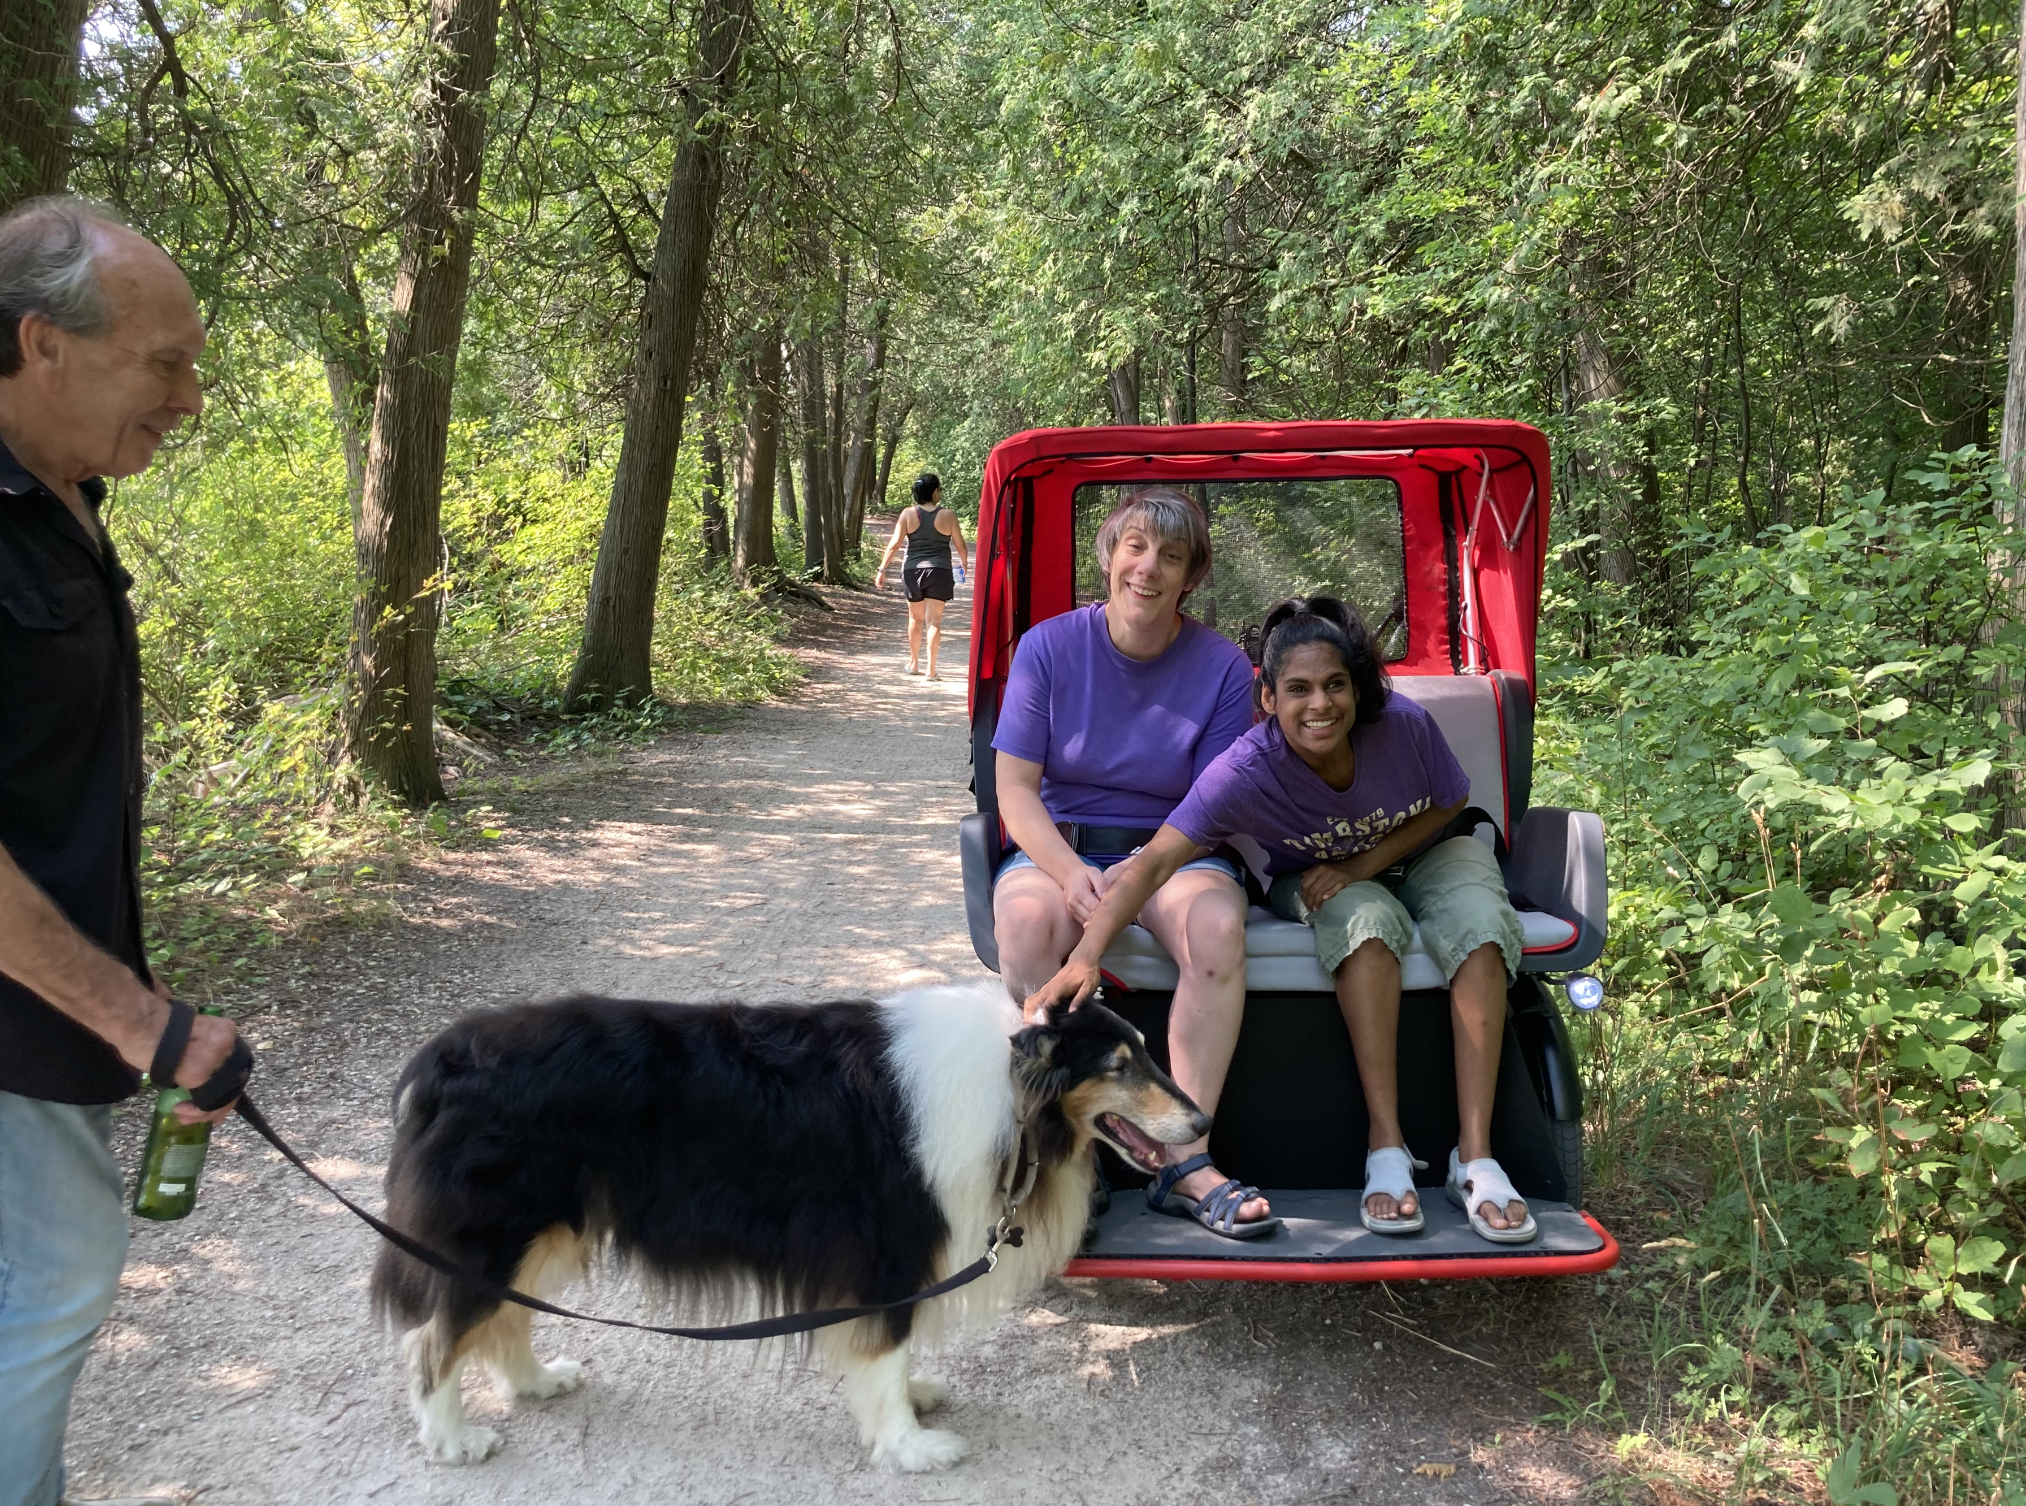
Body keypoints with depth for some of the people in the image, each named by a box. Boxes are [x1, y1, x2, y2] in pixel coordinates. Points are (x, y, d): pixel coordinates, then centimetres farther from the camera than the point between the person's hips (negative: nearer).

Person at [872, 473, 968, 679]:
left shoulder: (908, 514, -3)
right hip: (939, 572, -2)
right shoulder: (947, 515, -5)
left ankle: (914, 663, 31)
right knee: (934, 620, 0)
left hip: (912, 570, 2)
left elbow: (894, 544, -7)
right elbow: (960, 546, 1)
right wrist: (964, 562, 22)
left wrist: (882, 569, -2)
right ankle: (931, 669, -4)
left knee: (916, 618, 19)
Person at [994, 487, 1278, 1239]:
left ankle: (1185, 1161, -25)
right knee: (1026, 921, -34)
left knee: (1217, 927, -33)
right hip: (1058, 846, 0)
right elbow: (1014, 788, -4)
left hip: (1174, 853, 0)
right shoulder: (1049, 645, -1)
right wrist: (1071, 872, -23)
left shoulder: (1222, 665, -2)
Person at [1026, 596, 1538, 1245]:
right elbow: (1153, 863, -39)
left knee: (1480, 924, -29)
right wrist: (1085, 957, -53)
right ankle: (1386, 1149, -30)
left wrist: (1365, 863, -20)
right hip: (1314, 884, -2)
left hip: (1422, 858, 2)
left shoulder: (1404, 725, -27)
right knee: (1367, 919, -36)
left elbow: (1450, 803, -7)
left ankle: (1474, 1156, -26)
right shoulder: (1245, 772, -32)